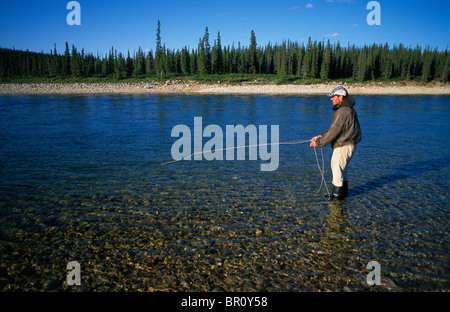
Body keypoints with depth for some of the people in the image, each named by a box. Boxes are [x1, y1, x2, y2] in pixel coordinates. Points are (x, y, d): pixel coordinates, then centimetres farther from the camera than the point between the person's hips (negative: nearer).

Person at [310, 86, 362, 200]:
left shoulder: (343, 112, -22)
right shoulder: (345, 109, 13)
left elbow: (333, 132, -21)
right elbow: (334, 129, 16)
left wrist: (319, 142, -12)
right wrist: (321, 136, 7)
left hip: (344, 147, -11)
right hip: (342, 145, 11)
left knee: (337, 171, -3)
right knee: (340, 169, 21)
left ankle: (336, 196, 7)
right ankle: (343, 192, 33)